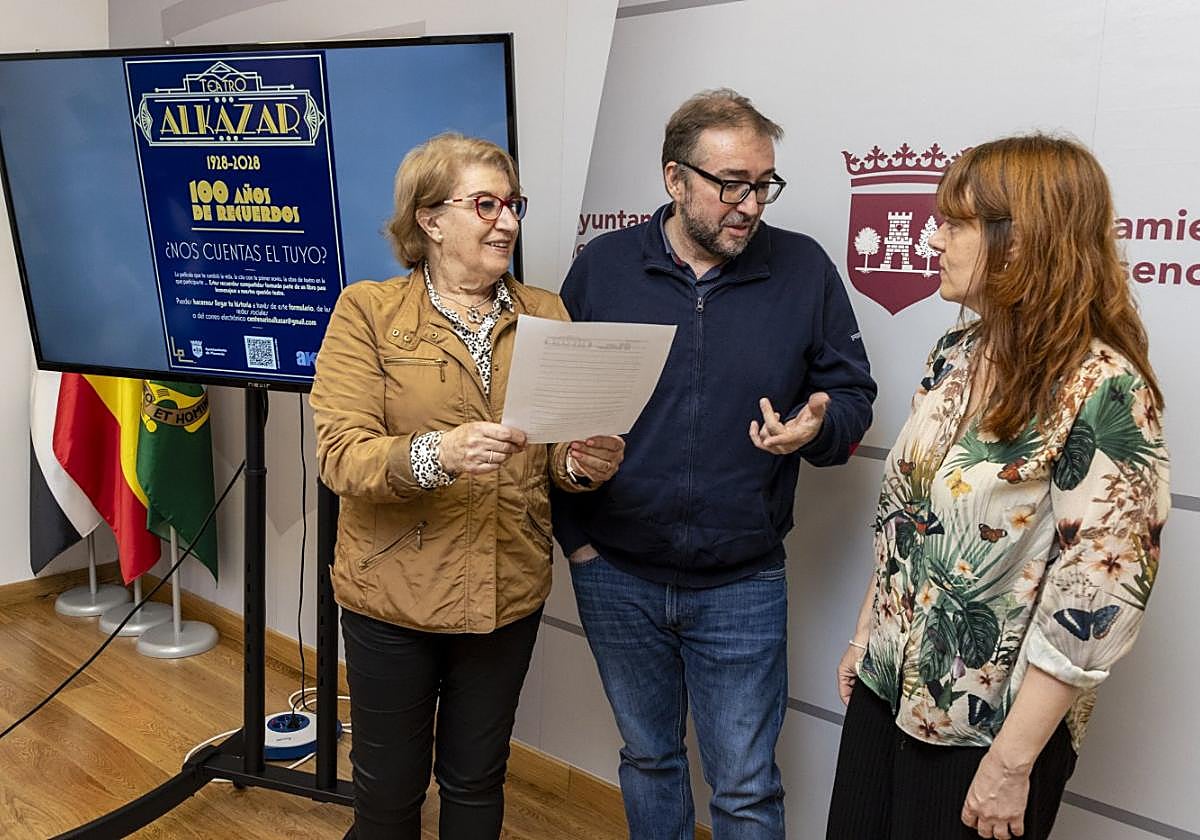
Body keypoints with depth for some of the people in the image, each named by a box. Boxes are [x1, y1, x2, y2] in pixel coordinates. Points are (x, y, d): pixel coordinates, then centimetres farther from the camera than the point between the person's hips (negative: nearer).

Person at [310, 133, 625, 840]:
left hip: (509, 592, 3)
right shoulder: (368, 310, -6)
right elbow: (341, 456, -14)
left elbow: (559, 449, 7)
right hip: (395, 592, -2)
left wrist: (583, 462, -17)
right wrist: (436, 454, -32)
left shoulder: (545, 313, 4)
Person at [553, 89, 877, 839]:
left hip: (742, 585, -1)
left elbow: (852, 392, 4)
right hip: (616, 574, 2)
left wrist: (817, 428, -19)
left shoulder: (804, 268, -4)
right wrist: (573, 533, -2)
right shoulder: (602, 266, -3)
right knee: (647, 758, 21)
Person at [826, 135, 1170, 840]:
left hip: (991, 727, -6)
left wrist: (1012, 762, -18)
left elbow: (1096, 602, -21)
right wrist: (866, 633, 12)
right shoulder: (956, 353, 1)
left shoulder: (1105, 391, -21)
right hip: (887, 686, 7)